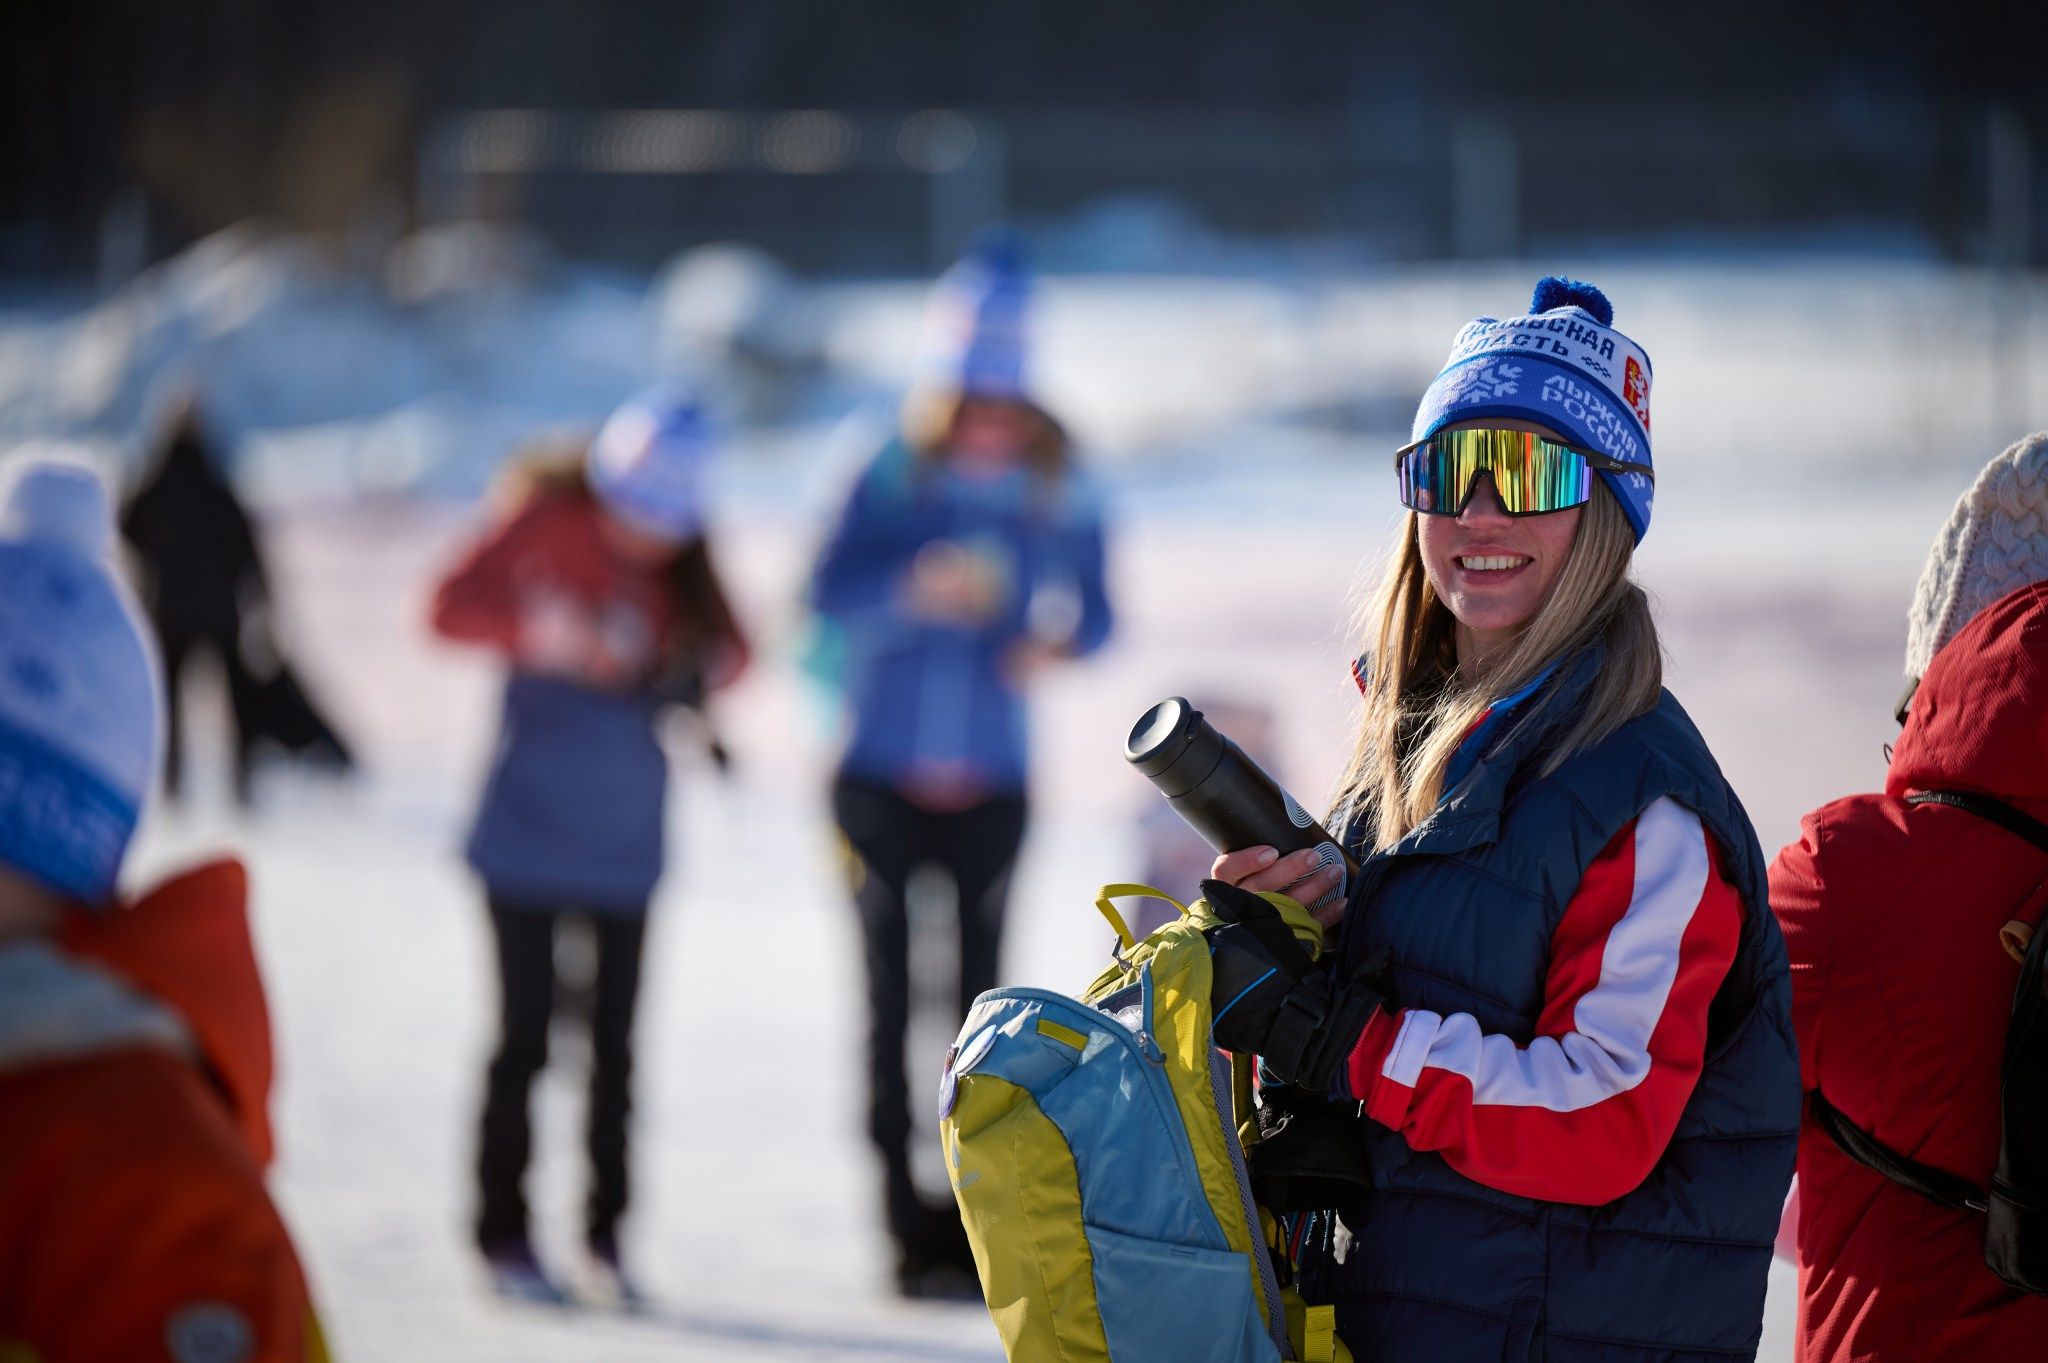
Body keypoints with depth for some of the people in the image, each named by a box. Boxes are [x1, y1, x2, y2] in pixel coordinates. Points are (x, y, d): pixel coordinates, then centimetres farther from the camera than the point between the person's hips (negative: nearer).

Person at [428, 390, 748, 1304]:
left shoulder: (679, 555, 3)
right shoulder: (549, 517, -9)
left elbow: (729, 642, 7)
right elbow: (451, 605, -18)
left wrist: (705, 666, -17)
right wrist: (540, 630, -35)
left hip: (626, 839, 4)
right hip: (530, 832, -4)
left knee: (616, 1041, 4)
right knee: (524, 1034, 0)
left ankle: (606, 1235, 13)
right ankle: (503, 1236, 9)